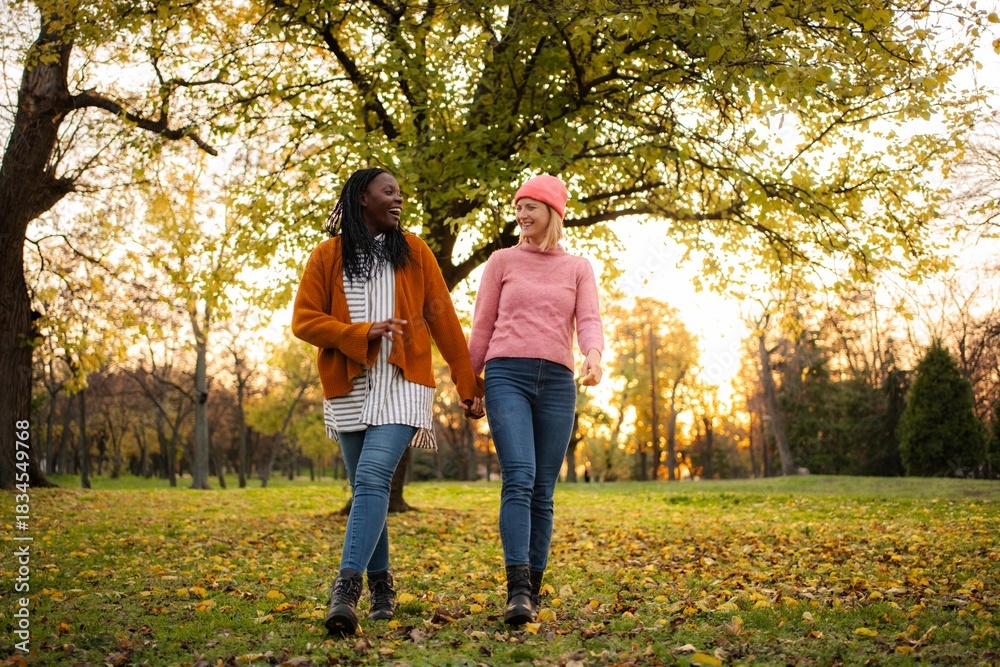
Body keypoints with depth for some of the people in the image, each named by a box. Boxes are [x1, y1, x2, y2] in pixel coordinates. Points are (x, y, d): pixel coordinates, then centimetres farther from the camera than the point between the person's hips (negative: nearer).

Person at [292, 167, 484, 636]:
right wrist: (363, 333, -13)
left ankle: (347, 586, -23)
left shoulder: (412, 251, 8)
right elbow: (304, 320, 1)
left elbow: (443, 319, 7)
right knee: (365, 487, 8)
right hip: (349, 388, 2)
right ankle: (381, 587, 22)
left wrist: (468, 384, 5)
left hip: (402, 386, -2)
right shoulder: (328, 256, 7)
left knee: (373, 478, -19)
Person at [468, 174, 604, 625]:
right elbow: (482, 326, 12)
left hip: (557, 383, 2)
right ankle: (517, 590, -25)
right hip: (507, 375, -2)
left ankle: (533, 593, 10)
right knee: (519, 478, -19)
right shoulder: (502, 261, 12)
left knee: (543, 491, 3)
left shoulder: (578, 268, 14)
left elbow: (589, 321, 0)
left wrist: (594, 355, -22)